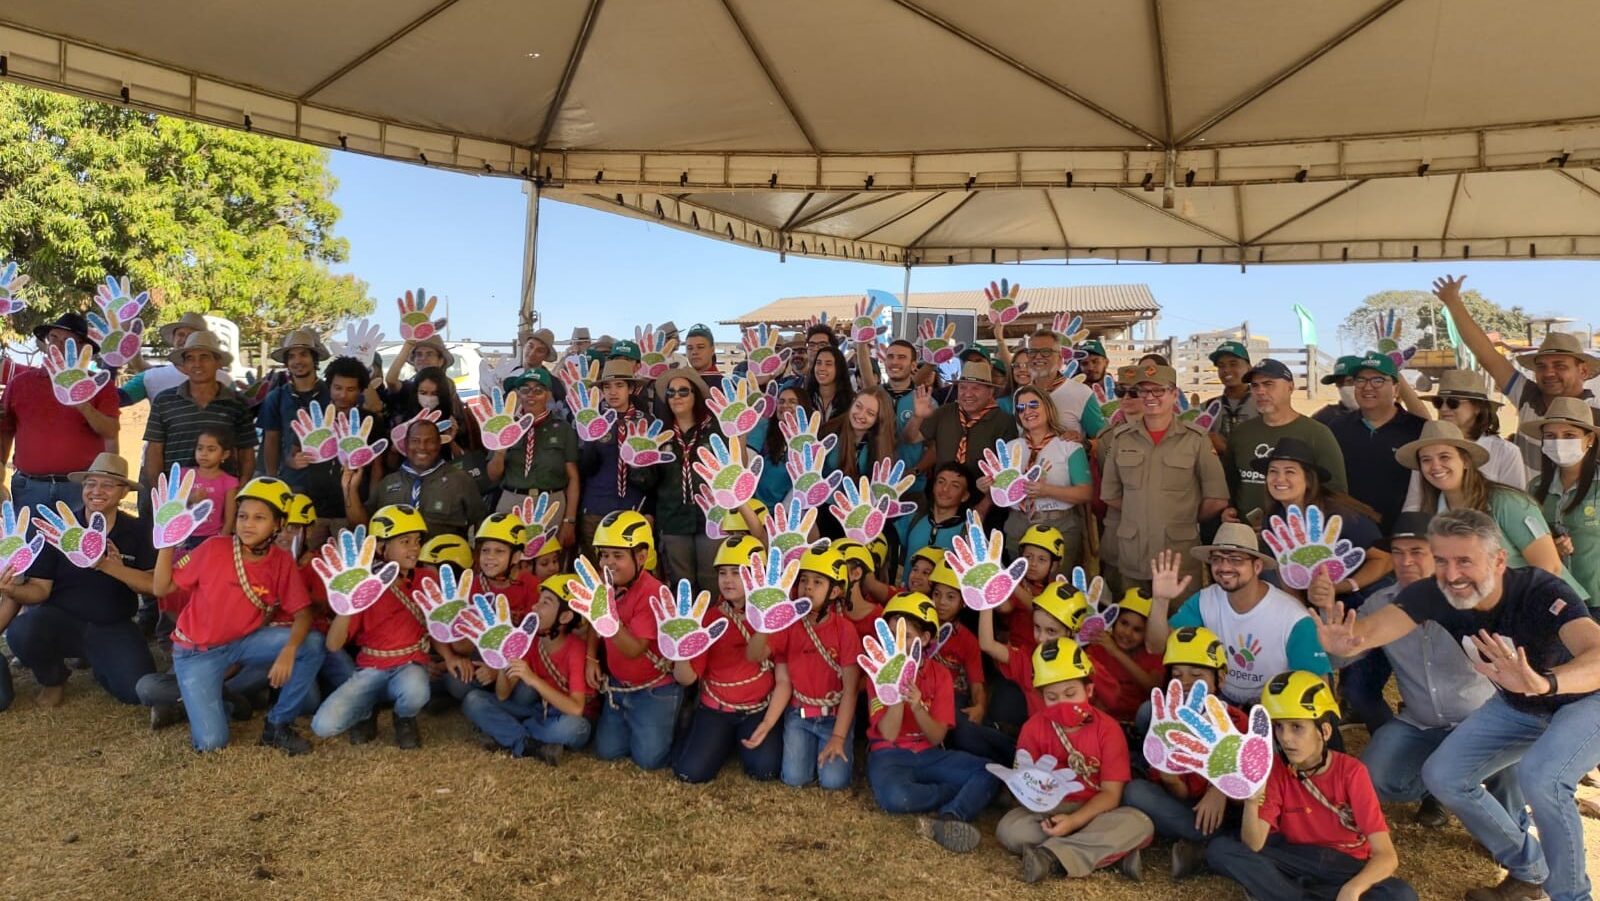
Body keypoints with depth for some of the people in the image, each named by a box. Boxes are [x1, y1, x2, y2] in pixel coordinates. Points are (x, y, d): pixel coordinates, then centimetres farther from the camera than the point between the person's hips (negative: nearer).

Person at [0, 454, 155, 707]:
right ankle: (53, 679, 2)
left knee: (138, 692, -20)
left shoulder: (137, 531, -2)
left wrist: (111, 567, -25)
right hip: (61, 620, 0)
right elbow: (40, 588, -5)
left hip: (114, 628, 0)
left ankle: (99, 664, 18)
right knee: (21, 632, -35)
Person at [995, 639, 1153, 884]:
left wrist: (1074, 821, -27)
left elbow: (1111, 793, -12)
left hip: (1095, 812, 0)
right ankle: (1112, 852, -29)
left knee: (1140, 824, -30)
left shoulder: (1108, 729, -7)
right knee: (1008, 828, -29)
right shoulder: (1033, 728, -2)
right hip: (1047, 811, 1)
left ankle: (1052, 857, -32)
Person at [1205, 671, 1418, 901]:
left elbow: (1386, 856, -24)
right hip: (1296, 858, 1)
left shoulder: (1351, 772, -17)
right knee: (1219, 849, -21)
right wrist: (1252, 802, -39)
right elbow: (1253, 846, -19)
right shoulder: (1275, 770, -11)